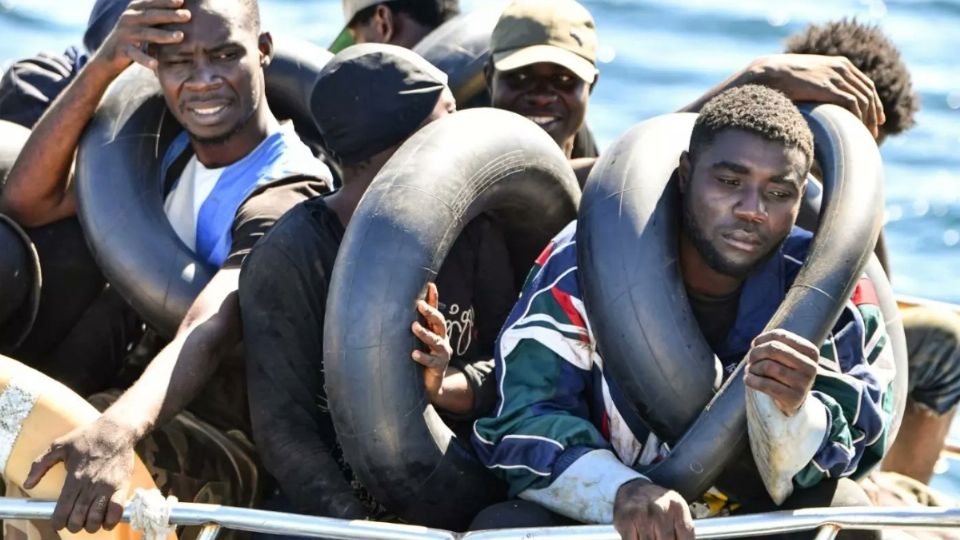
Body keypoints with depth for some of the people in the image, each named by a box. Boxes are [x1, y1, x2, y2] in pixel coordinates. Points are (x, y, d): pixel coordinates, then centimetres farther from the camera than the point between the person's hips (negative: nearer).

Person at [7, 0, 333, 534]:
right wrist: (103, 65, -9)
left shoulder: (284, 200, -18)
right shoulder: (173, 154, 8)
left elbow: (206, 337, -34)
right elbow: (28, 202, 4)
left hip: (236, 446, -8)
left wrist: (117, 431, -54)